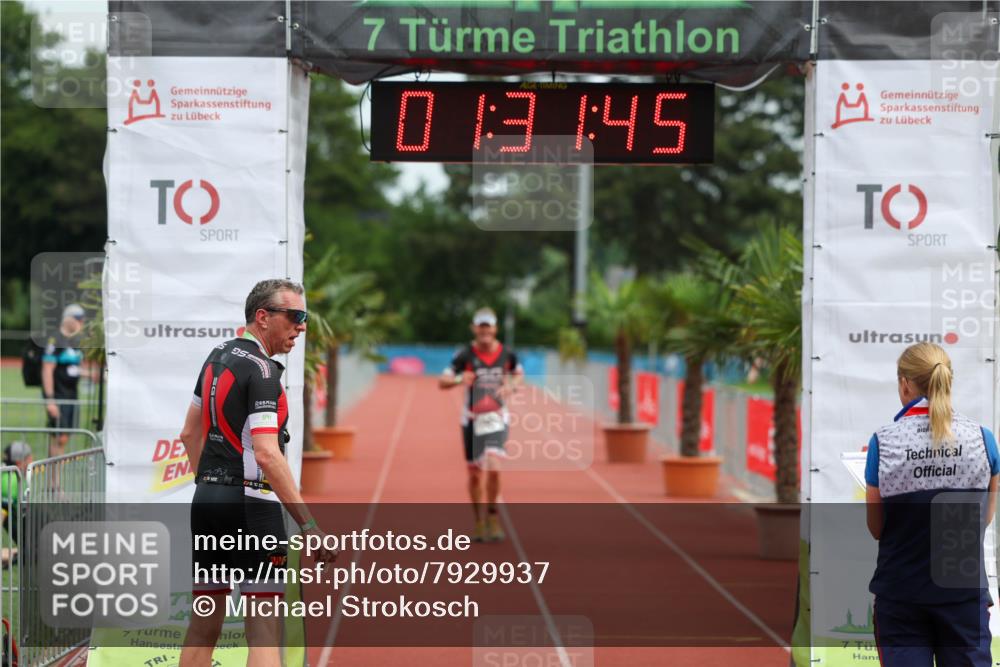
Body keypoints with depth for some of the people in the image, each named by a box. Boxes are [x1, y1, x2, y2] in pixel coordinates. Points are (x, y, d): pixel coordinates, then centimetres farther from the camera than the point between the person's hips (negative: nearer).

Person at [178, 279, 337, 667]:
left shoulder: (218, 356, 13)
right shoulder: (261, 370, -14)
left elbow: (190, 433, 22)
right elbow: (267, 454, -23)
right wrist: (308, 525, -24)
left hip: (206, 501, 9)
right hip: (250, 502, -9)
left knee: (204, 626, 12)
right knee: (265, 633, -8)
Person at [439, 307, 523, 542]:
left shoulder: (506, 354, -1)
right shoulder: (465, 355, -6)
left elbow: (519, 373, 18)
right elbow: (442, 382, -6)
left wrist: (511, 386, -4)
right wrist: (459, 379, -27)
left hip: (497, 417, 0)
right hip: (472, 419, 0)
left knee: (493, 468, -17)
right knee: (474, 473, 5)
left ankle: (492, 516, 2)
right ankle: (478, 522, 22)